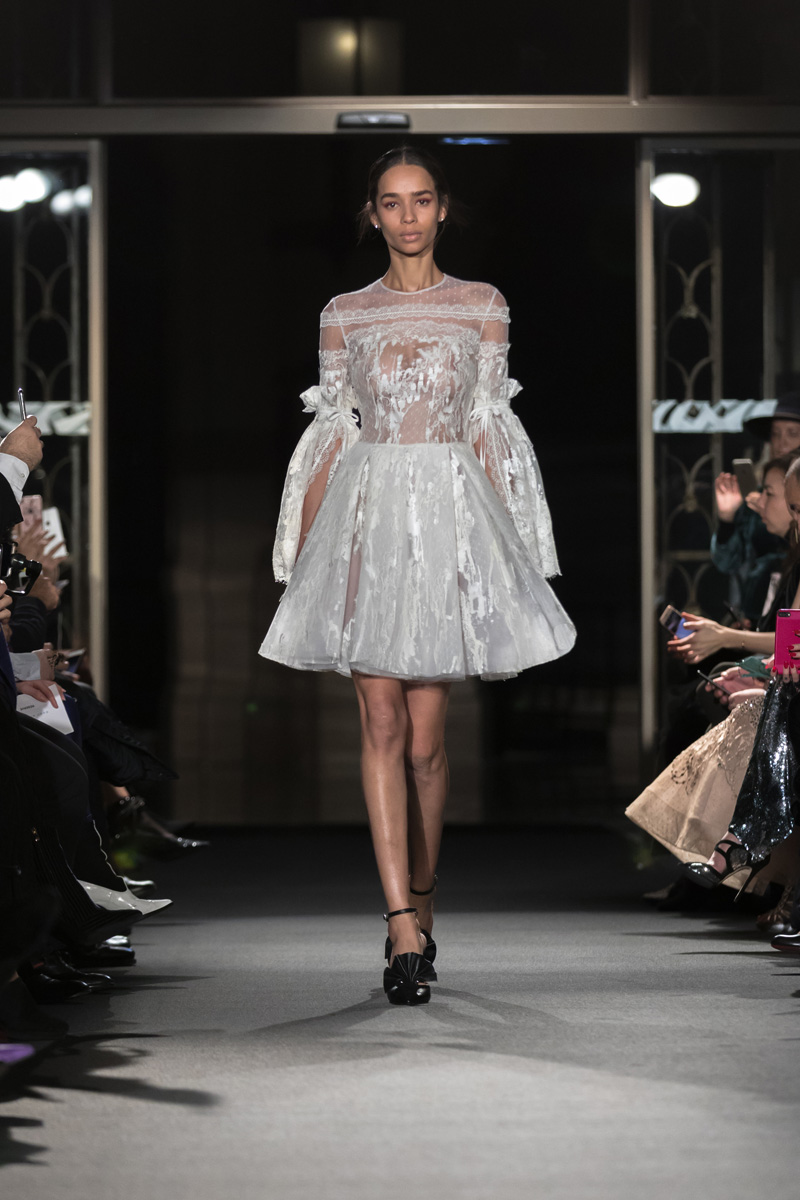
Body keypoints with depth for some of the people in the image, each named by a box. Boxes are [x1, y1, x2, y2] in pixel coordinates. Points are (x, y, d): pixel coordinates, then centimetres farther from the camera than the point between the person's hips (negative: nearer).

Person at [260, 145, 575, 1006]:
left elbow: (490, 431, 8)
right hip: (364, 514, 0)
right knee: (382, 726, -7)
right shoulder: (344, 315, 9)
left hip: (450, 512, 0)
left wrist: (505, 544, 4)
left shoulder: (481, 308, 8)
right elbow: (330, 436, 9)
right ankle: (406, 929, -10)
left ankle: (417, 907, 17)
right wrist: (302, 554, 6)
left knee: (424, 735, -1)